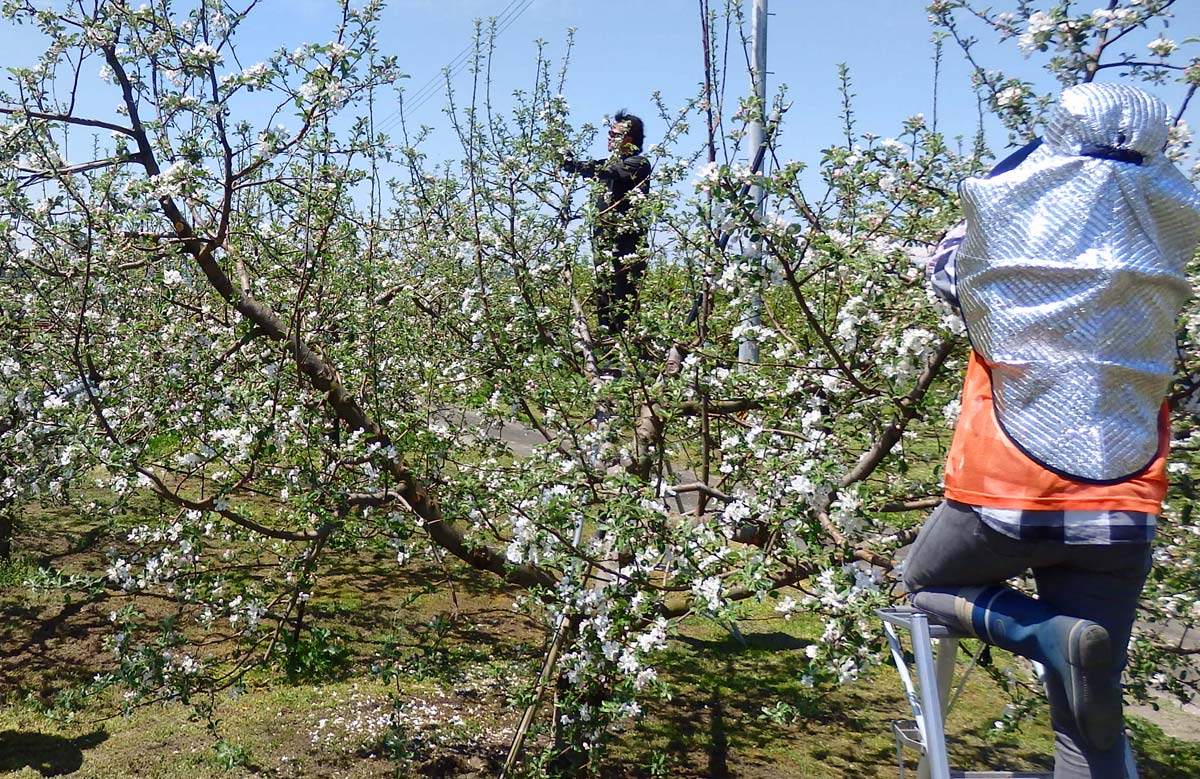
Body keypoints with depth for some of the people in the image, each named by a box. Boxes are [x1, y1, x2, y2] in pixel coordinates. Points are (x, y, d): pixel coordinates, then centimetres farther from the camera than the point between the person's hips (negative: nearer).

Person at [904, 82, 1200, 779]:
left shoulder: (1002, 205, -1)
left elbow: (949, 270, 19)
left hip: (1005, 493, -2)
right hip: (1121, 510, 3)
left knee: (928, 583, 25)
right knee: (1093, 720, 11)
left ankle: (1051, 635, -4)